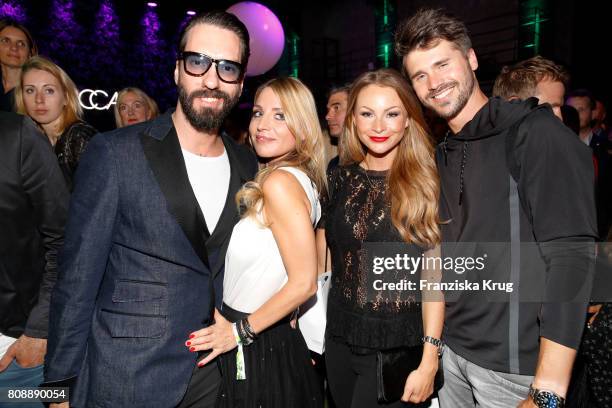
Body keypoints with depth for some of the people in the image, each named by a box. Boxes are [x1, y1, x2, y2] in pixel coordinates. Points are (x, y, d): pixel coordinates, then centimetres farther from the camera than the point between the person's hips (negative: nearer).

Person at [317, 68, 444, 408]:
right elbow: (320, 263, 6)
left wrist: (429, 362, -13)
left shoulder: (426, 185, -11)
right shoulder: (338, 179, 0)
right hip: (339, 342, 4)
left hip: (400, 346, -4)